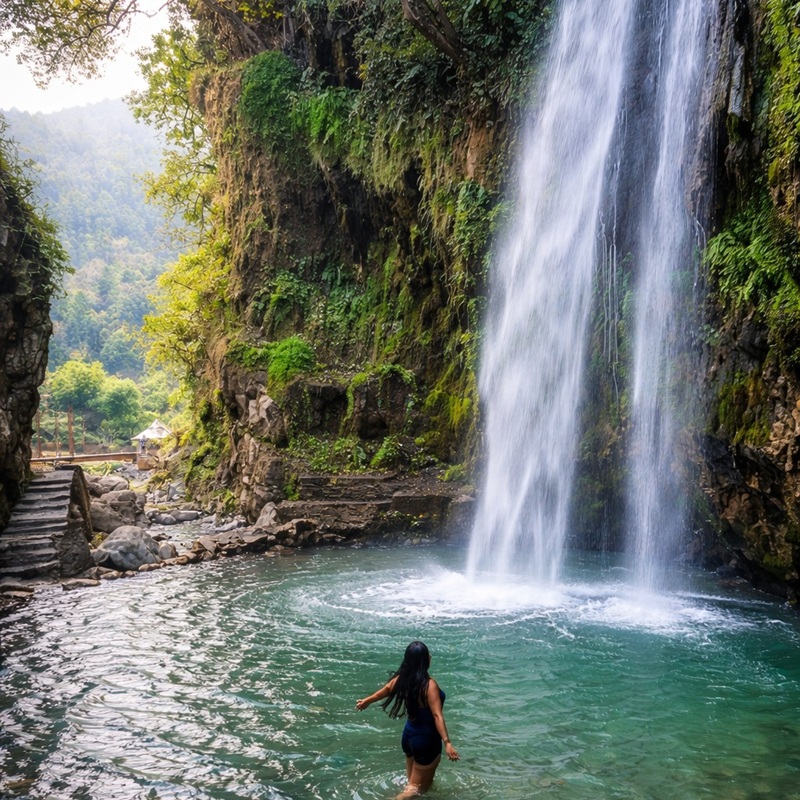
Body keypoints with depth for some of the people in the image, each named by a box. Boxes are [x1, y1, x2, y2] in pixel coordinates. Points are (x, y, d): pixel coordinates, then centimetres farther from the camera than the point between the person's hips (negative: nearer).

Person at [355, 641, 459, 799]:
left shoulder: (402, 679, -3)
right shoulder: (429, 684, -24)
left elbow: (386, 690, 15)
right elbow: (437, 716, -30)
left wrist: (366, 701, 33)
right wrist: (447, 743, -32)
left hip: (410, 734, 7)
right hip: (426, 739, -7)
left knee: (412, 783, 24)